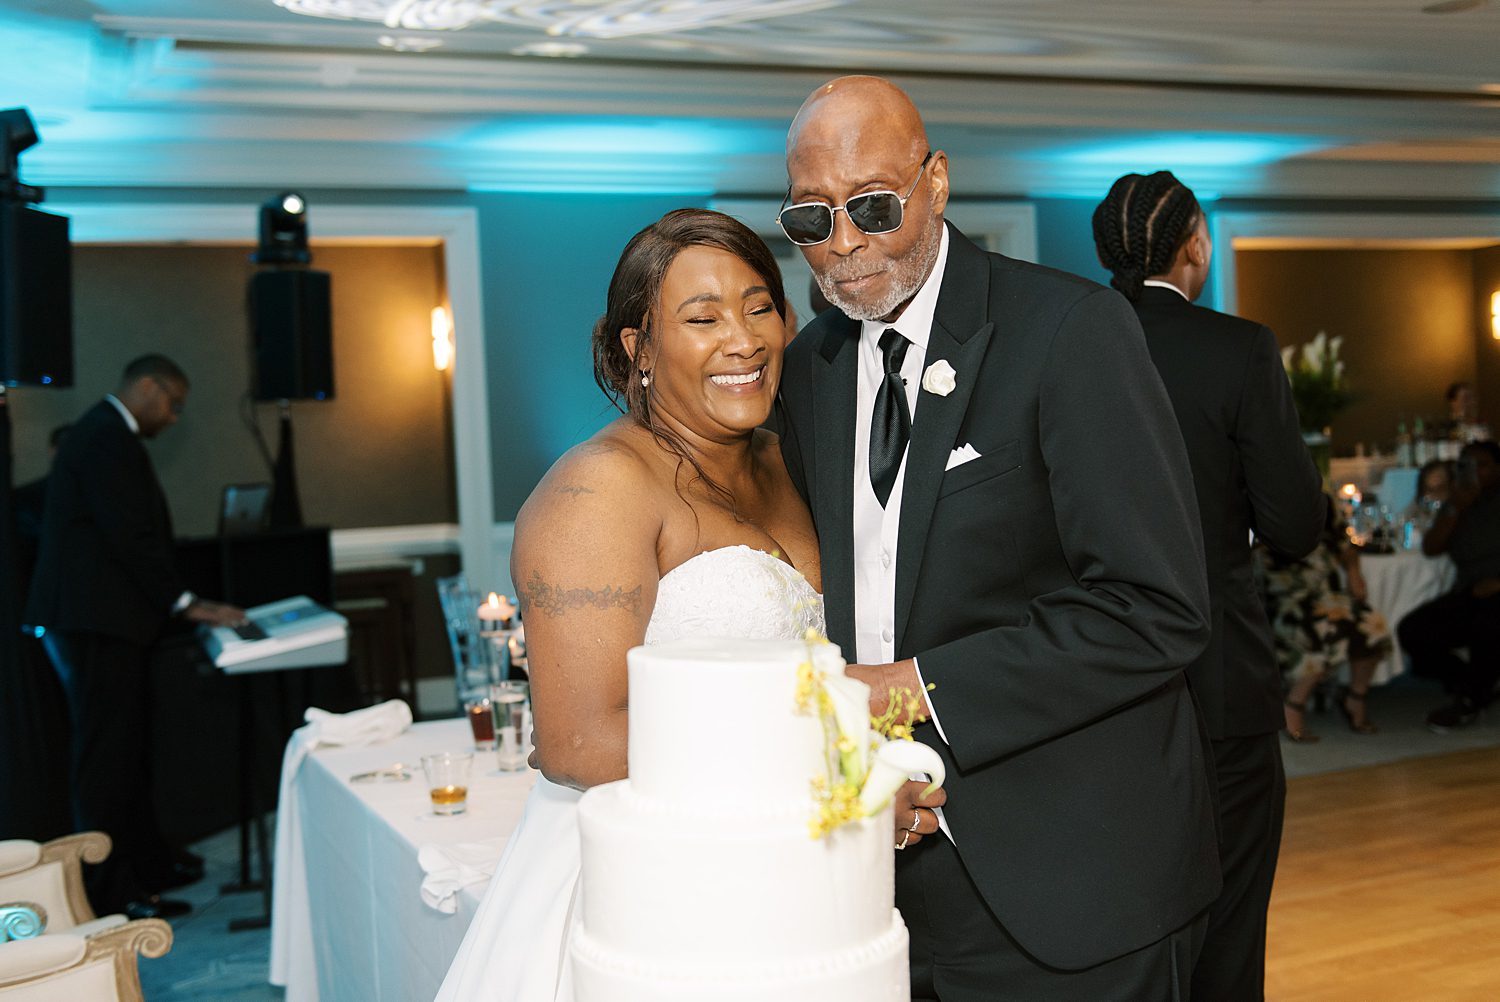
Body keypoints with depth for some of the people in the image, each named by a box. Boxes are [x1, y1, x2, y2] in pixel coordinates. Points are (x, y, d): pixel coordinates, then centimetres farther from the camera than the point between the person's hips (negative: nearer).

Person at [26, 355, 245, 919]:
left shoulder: (105, 435, 19)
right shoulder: (109, 441, -15)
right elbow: (131, 537, -20)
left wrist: (177, 601, 17)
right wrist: (184, 603, -14)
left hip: (98, 618, 11)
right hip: (96, 621, -11)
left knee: (126, 750, 17)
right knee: (106, 756, -5)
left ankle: (148, 863, 27)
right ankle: (111, 893, 0)